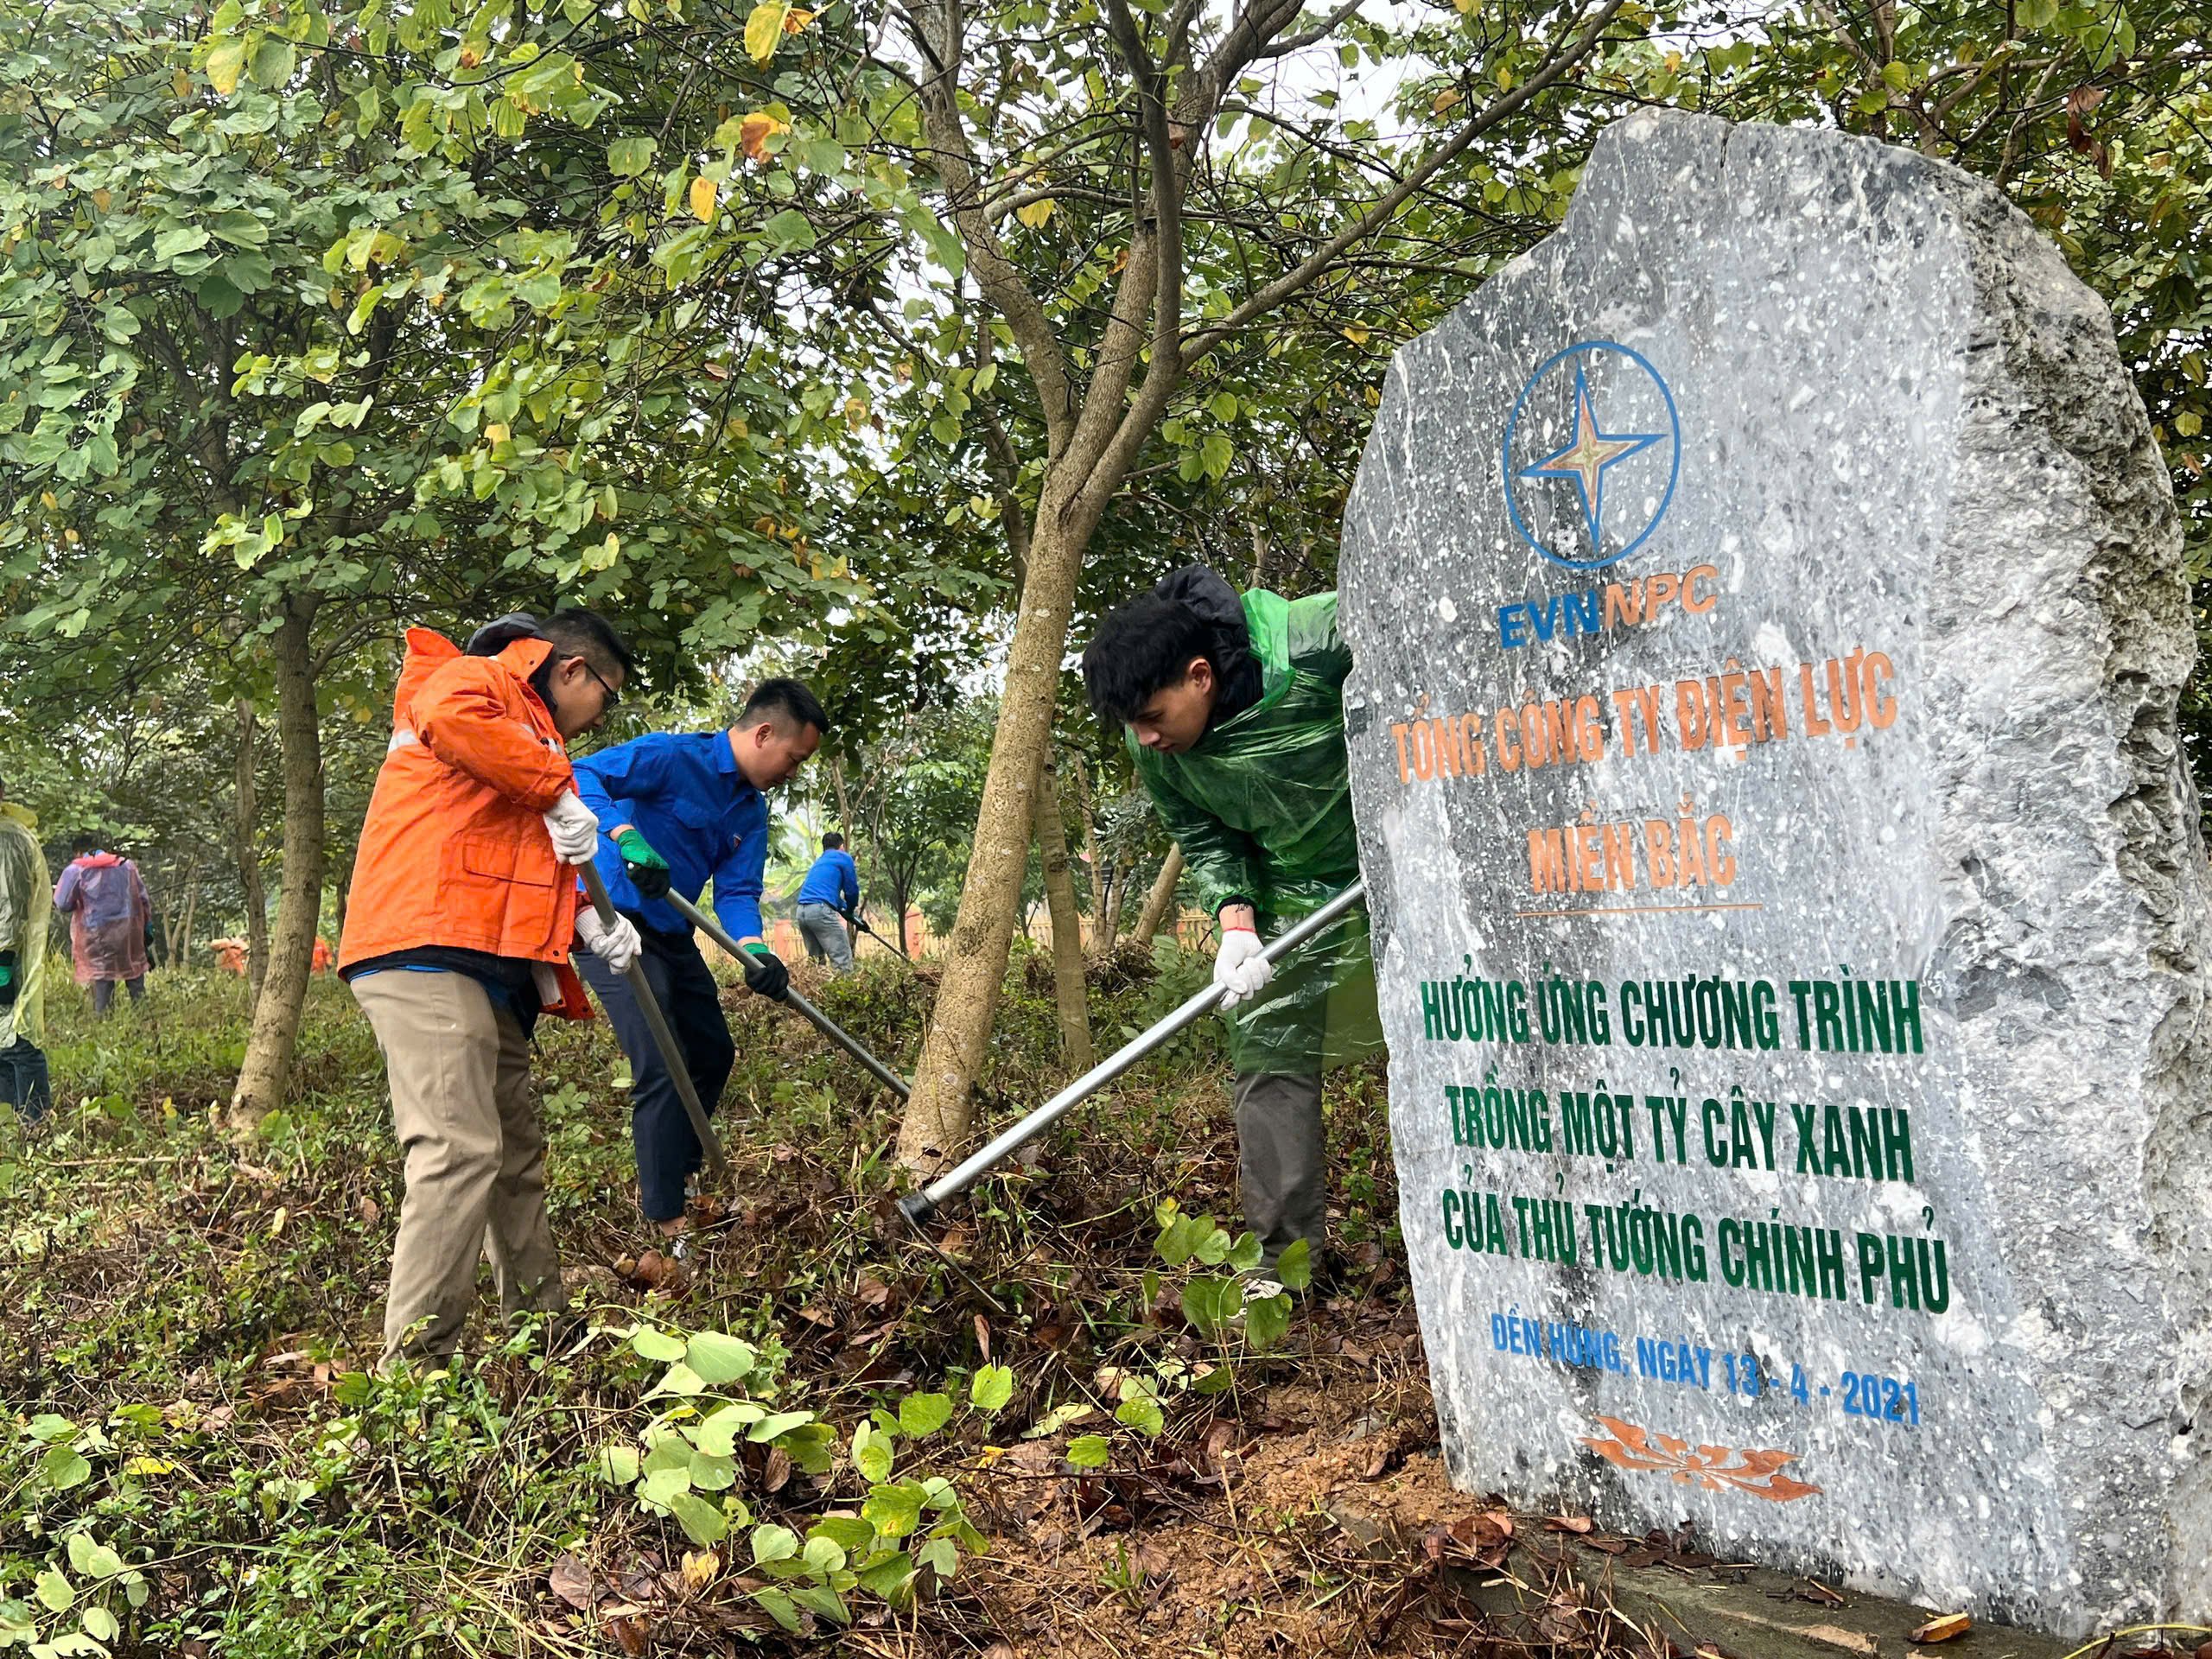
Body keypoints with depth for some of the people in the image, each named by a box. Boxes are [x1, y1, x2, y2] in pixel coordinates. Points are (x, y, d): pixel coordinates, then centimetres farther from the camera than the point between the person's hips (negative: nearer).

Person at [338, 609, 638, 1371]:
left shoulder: (530, 730, 33)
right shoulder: (476, 680, 3)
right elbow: (448, 716, -24)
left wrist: (586, 921, 14)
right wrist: (557, 791, -16)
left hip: (489, 967, 11)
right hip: (427, 956, -11)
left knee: (516, 1154, 15)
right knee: (460, 1149, -18)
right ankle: (415, 1361, -18)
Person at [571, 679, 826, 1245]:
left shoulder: (751, 811, 7)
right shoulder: (673, 756, -18)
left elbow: (737, 892, -2)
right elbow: (581, 776, -29)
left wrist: (754, 952, -22)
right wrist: (627, 837, -44)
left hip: (671, 934, 10)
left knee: (713, 1054, 19)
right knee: (662, 1068, -15)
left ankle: (672, 1174, 37)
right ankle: (665, 1216, -7)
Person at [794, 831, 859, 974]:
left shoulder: (818, 862, 30)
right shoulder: (843, 857, 9)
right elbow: (852, 889, 9)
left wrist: (845, 908, 40)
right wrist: (850, 910, 26)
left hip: (802, 912, 8)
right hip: (820, 910, -8)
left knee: (815, 961, 17)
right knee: (843, 960, -10)